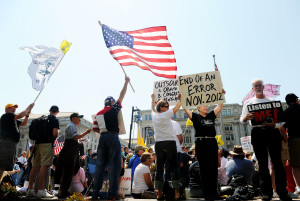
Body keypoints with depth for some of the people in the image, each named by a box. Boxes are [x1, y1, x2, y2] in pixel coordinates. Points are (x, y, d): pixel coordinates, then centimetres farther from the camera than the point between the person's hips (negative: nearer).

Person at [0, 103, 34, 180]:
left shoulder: (14, 120, 27)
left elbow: (23, 123, 25)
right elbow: (20, 115, -11)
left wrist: (27, 114, 11)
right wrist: (28, 107, -1)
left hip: (12, 144, 10)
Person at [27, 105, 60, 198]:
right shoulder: (55, 120, -2)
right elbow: (55, 133, -13)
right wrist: (58, 131, 8)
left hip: (38, 144, 7)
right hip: (47, 144, -7)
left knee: (35, 167, 8)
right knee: (44, 166, -10)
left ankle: (30, 190, 13)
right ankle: (41, 191, -12)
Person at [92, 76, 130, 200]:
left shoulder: (98, 113, 16)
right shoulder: (114, 108, 3)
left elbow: (95, 128, 15)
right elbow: (122, 95, 11)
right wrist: (126, 82, 21)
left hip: (102, 138, 5)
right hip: (113, 137, -5)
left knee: (100, 165, 8)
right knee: (114, 165, -3)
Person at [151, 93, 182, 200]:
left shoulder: (154, 115, 9)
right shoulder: (166, 114, -4)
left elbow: (153, 109, 33)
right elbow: (178, 106, 8)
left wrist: (153, 99, 46)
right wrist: (180, 97, 23)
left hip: (158, 144, 5)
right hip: (170, 142, -5)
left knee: (159, 167, 6)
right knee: (173, 166, 1)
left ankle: (159, 193, 9)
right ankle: (176, 192, 2)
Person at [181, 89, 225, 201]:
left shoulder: (211, 115, 16)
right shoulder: (195, 116, 5)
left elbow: (220, 106, 16)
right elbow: (185, 108, -4)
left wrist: (222, 94, 9)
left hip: (212, 142, 5)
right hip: (201, 143, -4)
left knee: (214, 168, 7)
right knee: (205, 168, -2)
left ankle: (214, 192, 17)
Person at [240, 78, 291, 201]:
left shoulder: (271, 101, 17)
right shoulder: (248, 102, 14)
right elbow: (242, 120, 9)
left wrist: (274, 123, -12)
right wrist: (246, 118, -15)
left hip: (272, 131, 1)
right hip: (257, 132, -1)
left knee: (277, 161, 1)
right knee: (262, 163, 2)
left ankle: (282, 191, 10)